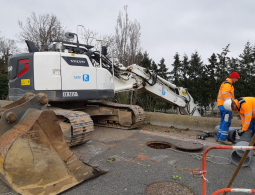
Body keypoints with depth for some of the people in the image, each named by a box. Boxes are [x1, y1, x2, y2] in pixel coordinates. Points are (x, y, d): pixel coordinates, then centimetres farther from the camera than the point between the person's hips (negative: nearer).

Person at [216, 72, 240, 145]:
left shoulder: (224, 83, 25)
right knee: (226, 122, -10)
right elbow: (225, 94, -21)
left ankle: (219, 137, 15)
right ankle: (223, 138, -11)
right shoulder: (227, 84, -8)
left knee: (223, 122, 14)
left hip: (221, 105, 11)